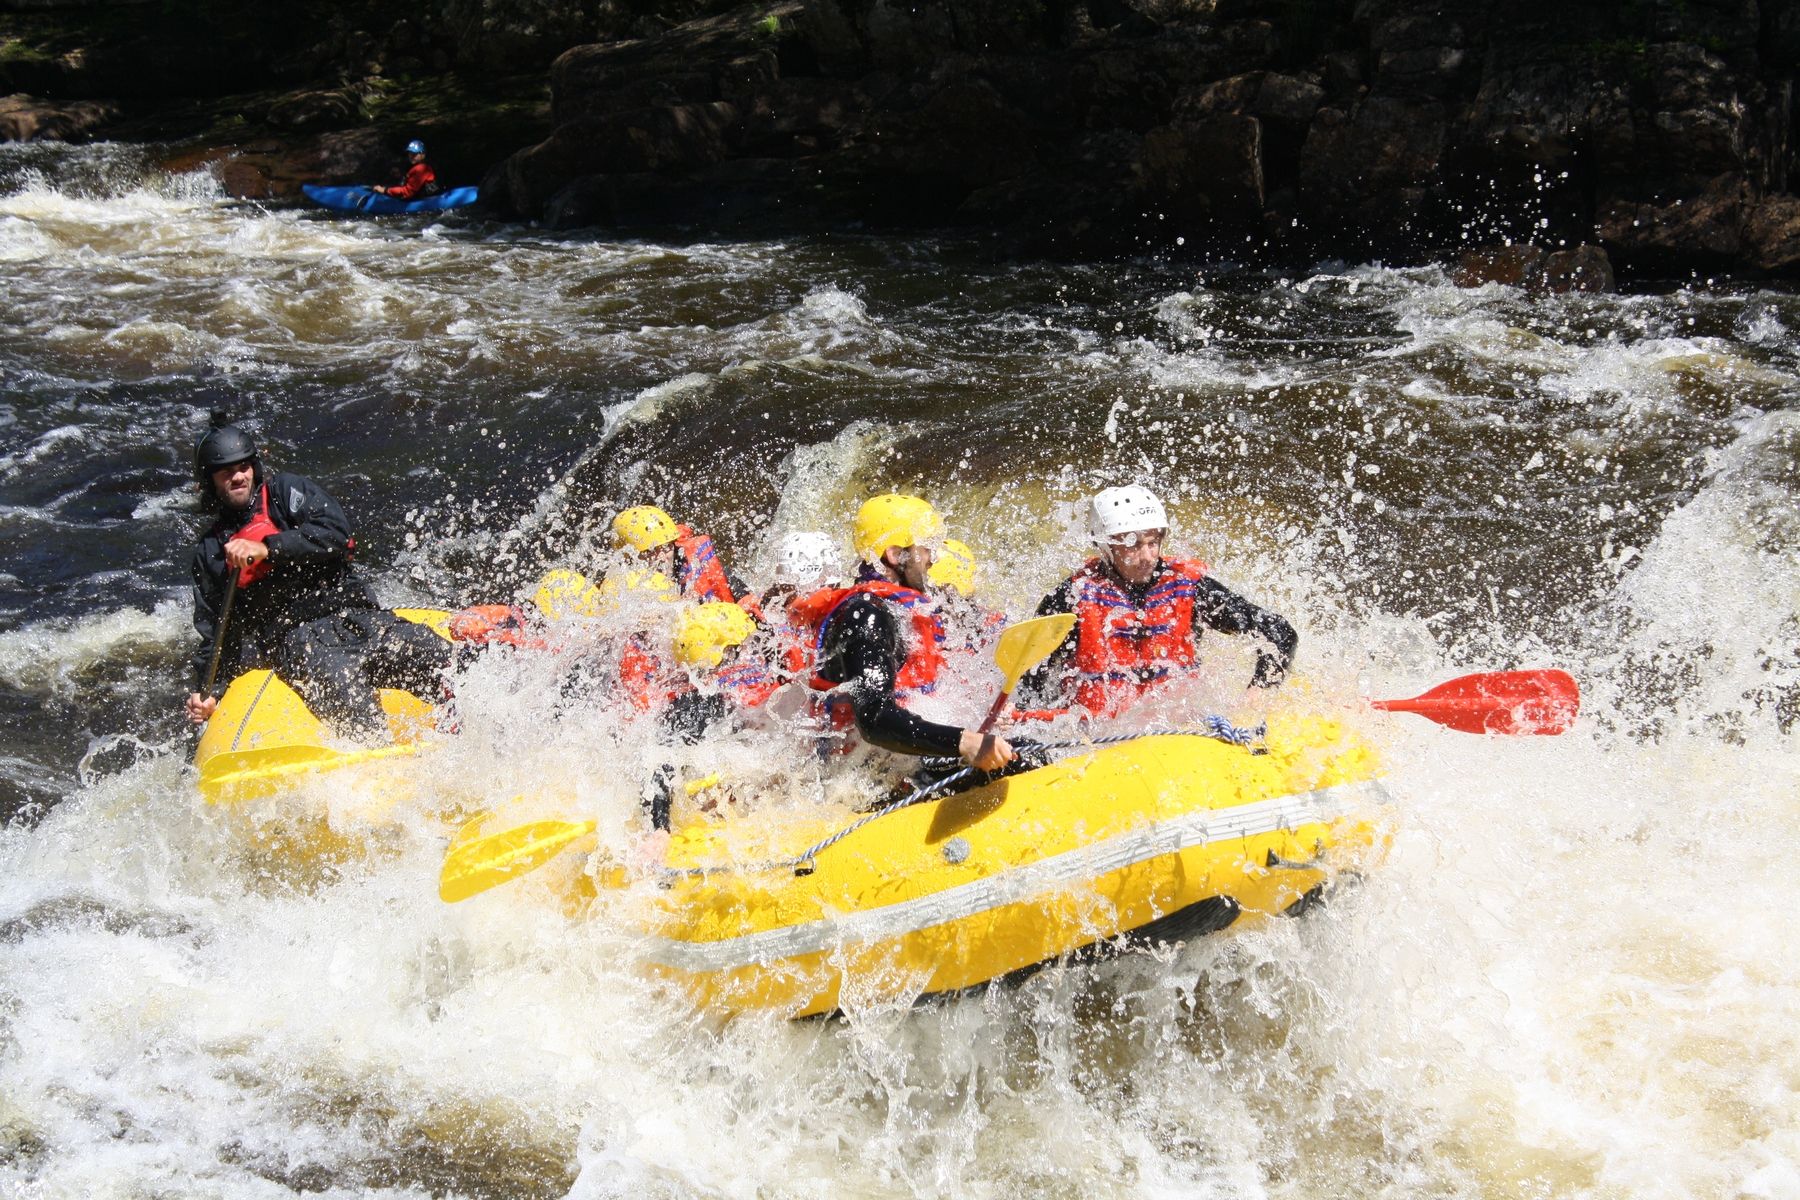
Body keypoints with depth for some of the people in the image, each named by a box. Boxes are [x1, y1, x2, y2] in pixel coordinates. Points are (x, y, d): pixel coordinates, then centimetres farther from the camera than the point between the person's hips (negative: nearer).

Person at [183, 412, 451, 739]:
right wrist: (207, 690, 7)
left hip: (353, 614, 0)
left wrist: (268, 549, -13)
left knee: (435, 657, -27)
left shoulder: (286, 491, 13)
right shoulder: (210, 552, 20)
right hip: (292, 637, 0)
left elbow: (336, 533, -5)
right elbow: (215, 631, 22)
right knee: (337, 676, -37)